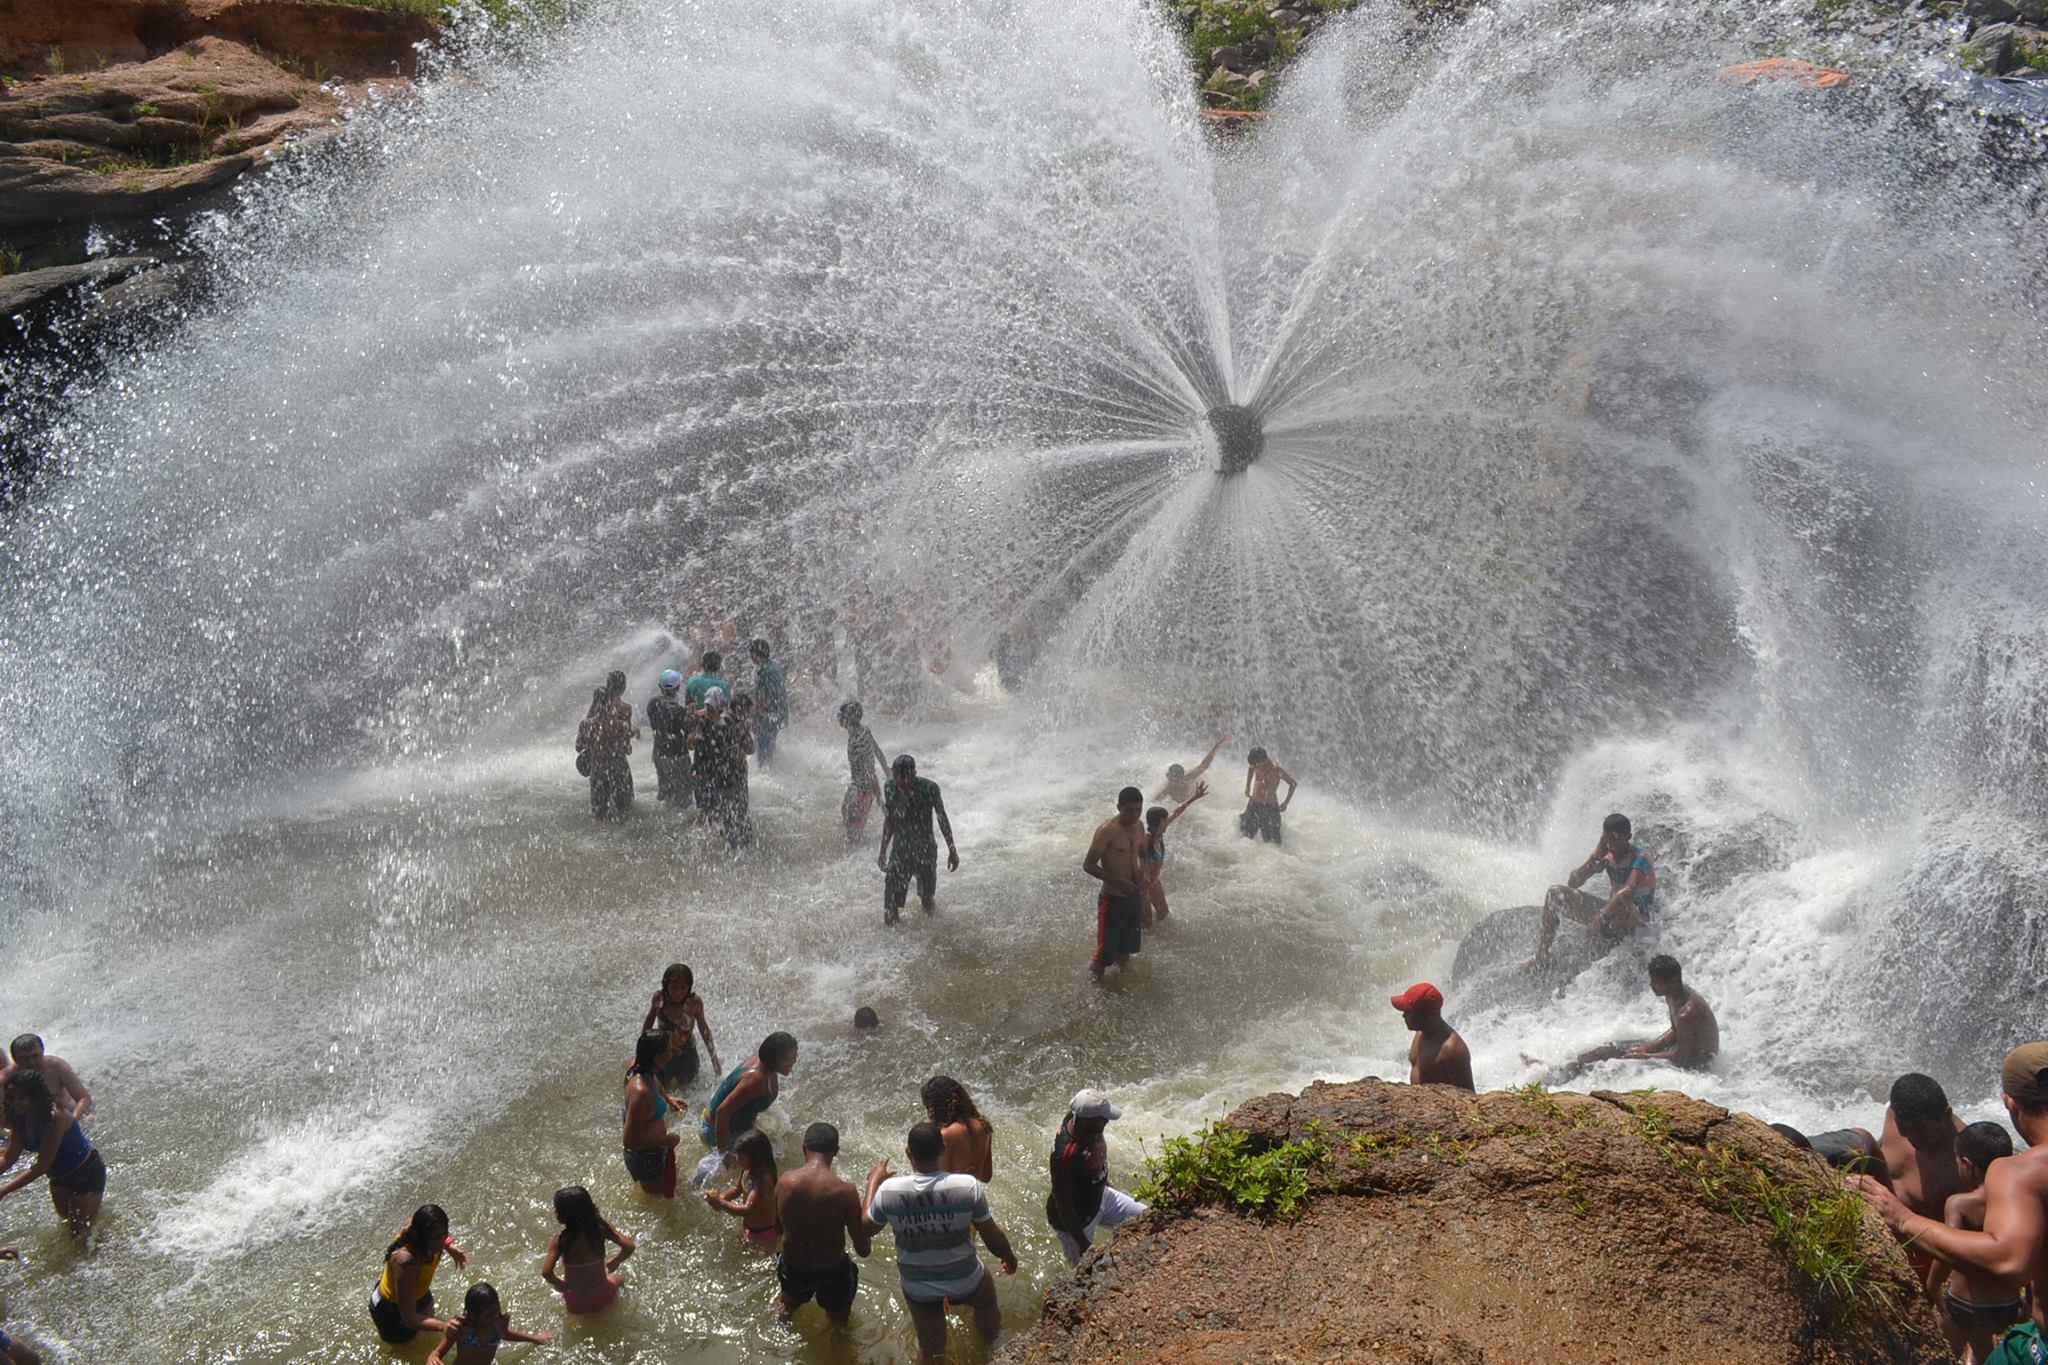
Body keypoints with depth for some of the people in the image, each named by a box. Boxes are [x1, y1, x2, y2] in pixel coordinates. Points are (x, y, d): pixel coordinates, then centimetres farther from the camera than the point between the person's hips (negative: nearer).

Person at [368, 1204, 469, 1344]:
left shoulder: (417, 1226, -27)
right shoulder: (405, 1262, -46)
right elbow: (409, 1318, -44)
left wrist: (449, 1246, -11)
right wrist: (443, 1325, -57)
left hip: (419, 1295, 7)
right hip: (391, 1311, -7)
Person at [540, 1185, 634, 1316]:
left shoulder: (560, 1240, -25)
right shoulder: (601, 1228, -20)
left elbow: (546, 1272, -33)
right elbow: (629, 1247, -20)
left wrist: (560, 1284, -11)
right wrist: (614, 1263, 1)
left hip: (576, 1304, -1)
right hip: (602, 1297, 1)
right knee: (619, 1279, 36)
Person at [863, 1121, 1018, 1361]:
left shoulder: (888, 1190, -24)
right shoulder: (968, 1186, -28)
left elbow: (867, 1227, -3)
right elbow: (994, 1238, -14)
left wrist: (873, 1182, 11)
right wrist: (1009, 1257, 8)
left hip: (917, 1287, 0)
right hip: (965, 1281, 0)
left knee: (930, 1351, 25)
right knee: (987, 1305, 36)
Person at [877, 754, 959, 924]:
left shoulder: (929, 788, -21)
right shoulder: (890, 788, -14)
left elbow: (942, 819, -7)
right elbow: (889, 821, 2)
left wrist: (952, 850, -1)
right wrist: (883, 852, 8)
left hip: (925, 850, 0)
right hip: (900, 851, 0)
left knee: (927, 892, 20)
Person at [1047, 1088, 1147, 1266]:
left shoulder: (1077, 1118, -16)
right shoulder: (1066, 1154, -40)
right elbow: (1063, 1203, -29)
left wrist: (1106, 1183, 23)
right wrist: (1084, 1245, -21)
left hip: (1100, 1196, 8)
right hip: (1076, 1218, -8)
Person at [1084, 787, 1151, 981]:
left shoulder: (1139, 826, 0)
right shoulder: (1107, 831, -22)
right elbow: (1088, 865, -19)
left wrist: (1143, 875, -4)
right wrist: (1119, 881, -26)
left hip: (1134, 896, 7)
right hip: (1113, 899, -7)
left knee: (1126, 950, 21)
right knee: (1106, 950, 2)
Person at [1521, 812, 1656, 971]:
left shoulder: (1640, 856, -21)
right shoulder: (1607, 853, -2)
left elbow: (1629, 891, -40)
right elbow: (1572, 882, -5)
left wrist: (1602, 917, -50)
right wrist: (1596, 857, -20)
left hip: (1637, 917, -7)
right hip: (1611, 909, 7)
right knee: (1555, 894, -2)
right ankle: (1542, 956, 1)